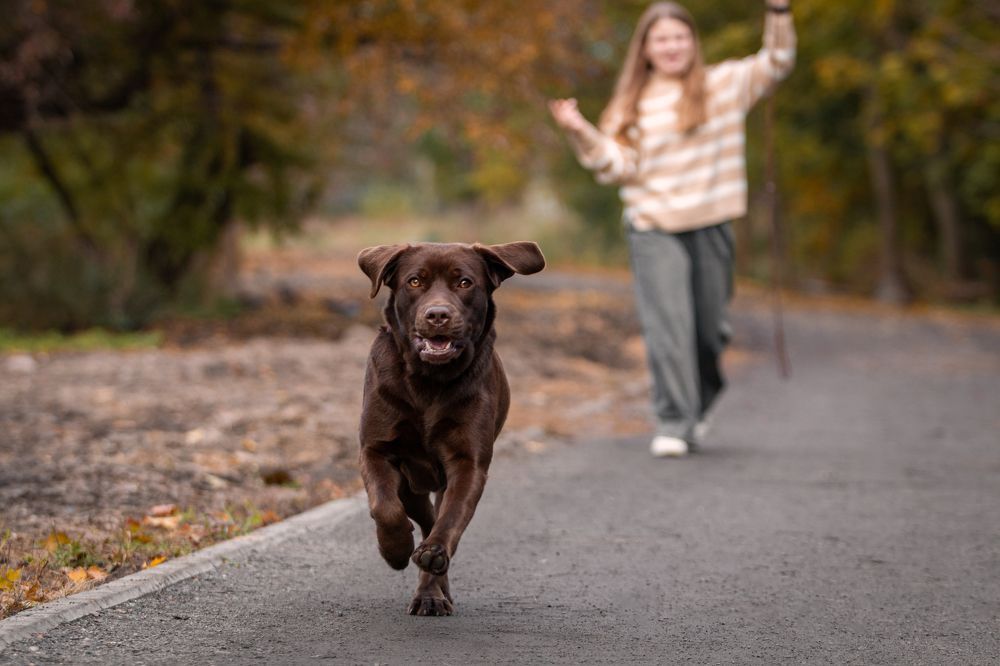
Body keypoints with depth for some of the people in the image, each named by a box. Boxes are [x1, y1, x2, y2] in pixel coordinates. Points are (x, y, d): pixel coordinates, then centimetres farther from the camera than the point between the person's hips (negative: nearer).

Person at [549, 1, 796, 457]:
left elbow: (776, 63, 2)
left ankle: (698, 407, 33)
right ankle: (672, 424, -9)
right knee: (666, 327, -12)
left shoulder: (725, 85, 7)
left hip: (710, 226, 1)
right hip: (654, 230, -1)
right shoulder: (632, 106, 7)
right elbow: (618, 166, 0)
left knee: (709, 329, 8)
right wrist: (581, 133, -13)